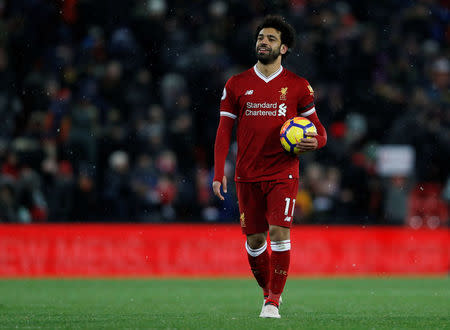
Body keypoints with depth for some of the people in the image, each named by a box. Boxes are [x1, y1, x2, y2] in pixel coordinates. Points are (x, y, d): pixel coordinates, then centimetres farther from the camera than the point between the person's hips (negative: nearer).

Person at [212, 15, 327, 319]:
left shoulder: (298, 86, 3)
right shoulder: (237, 85, 6)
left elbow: (317, 128, 9)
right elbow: (224, 130, 7)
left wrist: (315, 141, -16)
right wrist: (219, 173, -2)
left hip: (283, 174, -2)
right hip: (247, 176, 2)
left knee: (279, 232, -15)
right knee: (254, 240, 5)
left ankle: (273, 300, -7)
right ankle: (268, 290, 26)